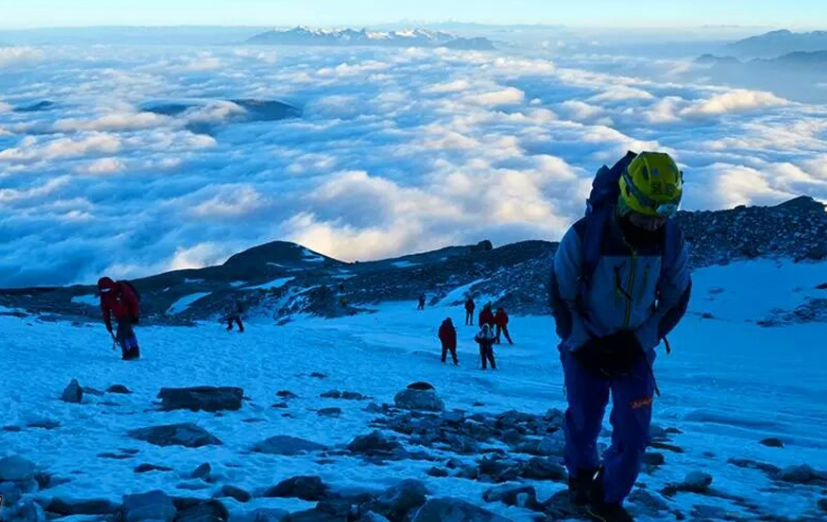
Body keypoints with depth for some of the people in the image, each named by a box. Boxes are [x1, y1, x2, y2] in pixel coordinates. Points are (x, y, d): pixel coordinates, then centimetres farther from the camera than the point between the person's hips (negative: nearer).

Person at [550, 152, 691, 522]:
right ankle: (581, 474, 45)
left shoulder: (672, 242, -16)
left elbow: (676, 300, -2)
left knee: (634, 433, -3)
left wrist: (639, 342, -12)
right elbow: (561, 297, -13)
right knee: (584, 422, 13)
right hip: (585, 346, -2)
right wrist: (585, 346, -17)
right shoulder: (584, 236, -26)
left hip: (634, 349, 2)